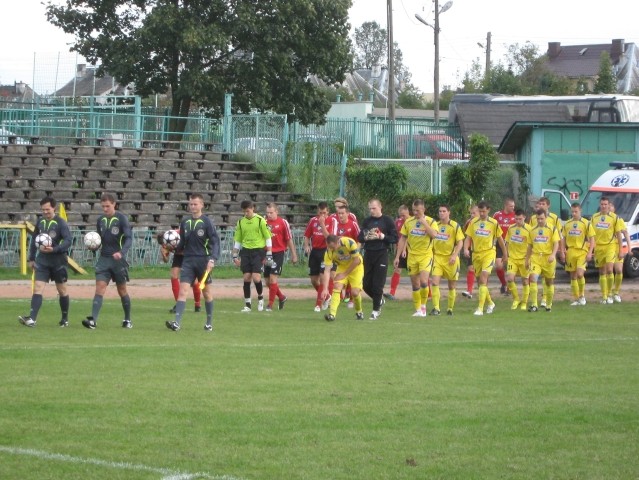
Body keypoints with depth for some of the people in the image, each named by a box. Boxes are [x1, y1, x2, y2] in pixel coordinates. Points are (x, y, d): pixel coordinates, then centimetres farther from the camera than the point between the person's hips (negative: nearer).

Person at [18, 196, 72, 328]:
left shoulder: (61, 223, -11)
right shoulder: (40, 221, 5)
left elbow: (68, 240, -20)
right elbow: (34, 239, 16)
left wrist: (54, 249, -33)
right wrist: (31, 258, 16)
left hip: (58, 261, -4)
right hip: (42, 261, 4)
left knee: (62, 290, 10)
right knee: (37, 288, -10)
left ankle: (65, 319, 24)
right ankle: (32, 319, -20)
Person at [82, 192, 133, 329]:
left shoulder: (121, 218, -8)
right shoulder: (100, 219, 7)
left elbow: (129, 238, -15)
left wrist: (122, 252, -31)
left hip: (118, 259, -4)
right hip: (104, 259, 4)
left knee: (122, 290, 8)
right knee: (99, 288, -10)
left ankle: (128, 320, 24)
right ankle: (93, 320, -20)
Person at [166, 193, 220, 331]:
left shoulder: (207, 222, -5)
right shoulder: (185, 222, 9)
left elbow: (215, 241, -9)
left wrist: (212, 259, -19)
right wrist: (175, 248, -1)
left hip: (203, 261, -3)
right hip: (188, 260, 3)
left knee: (207, 292, 8)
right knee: (183, 290, -10)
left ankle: (209, 323, 20)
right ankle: (177, 322, -19)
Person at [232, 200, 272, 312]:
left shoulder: (260, 220, -4)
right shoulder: (241, 222, 9)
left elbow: (268, 238, -2)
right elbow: (237, 240, 16)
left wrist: (269, 255, -5)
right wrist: (235, 256, 13)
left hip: (258, 251, -4)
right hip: (245, 252, 4)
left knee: (256, 277, -13)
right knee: (246, 278, 0)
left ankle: (260, 297, 14)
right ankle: (247, 304, 6)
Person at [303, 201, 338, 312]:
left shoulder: (332, 221, -7)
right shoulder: (313, 220, 6)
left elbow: (330, 238, -18)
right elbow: (307, 235, 15)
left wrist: (322, 224, -22)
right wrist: (306, 246, -3)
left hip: (326, 250, -4)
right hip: (314, 250, 5)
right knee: (313, 279, 5)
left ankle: (319, 304, -6)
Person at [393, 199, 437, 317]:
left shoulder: (430, 221, -3)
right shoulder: (408, 222, 6)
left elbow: (434, 234, -22)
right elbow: (402, 240, 9)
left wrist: (424, 222, -21)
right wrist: (397, 257, 6)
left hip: (426, 255, -3)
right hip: (412, 256, 3)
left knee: (423, 281, -18)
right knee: (415, 285, 4)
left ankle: (423, 305, 1)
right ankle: (418, 310, 12)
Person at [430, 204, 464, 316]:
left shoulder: (455, 226, -4)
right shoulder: (435, 225, 8)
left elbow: (460, 242, -6)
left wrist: (454, 255, -18)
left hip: (450, 259, -3)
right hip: (437, 257, 3)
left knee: (452, 286, 5)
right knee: (434, 282, -14)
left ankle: (450, 309, 19)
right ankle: (436, 308, -13)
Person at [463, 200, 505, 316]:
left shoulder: (494, 223, -1)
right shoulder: (473, 223, 5)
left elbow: (500, 239, 8)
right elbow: (468, 238, 4)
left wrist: (505, 255, 14)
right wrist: (466, 249, -15)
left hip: (489, 253, -4)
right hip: (476, 254, 4)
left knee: (483, 279, -18)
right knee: (480, 281, 11)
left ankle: (480, 308, -21)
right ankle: (490, 303, 34)